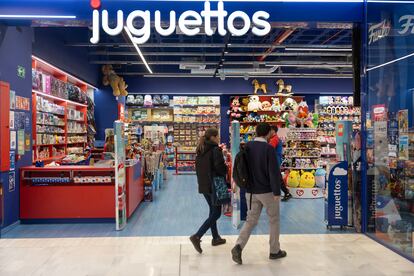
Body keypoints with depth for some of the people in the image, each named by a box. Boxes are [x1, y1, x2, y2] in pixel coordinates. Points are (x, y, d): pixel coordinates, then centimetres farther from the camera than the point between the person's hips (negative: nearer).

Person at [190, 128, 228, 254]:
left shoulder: (200, 151, 10)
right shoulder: (215, 149, -14)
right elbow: (220, 167, -23)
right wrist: (225, 171, -3)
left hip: (203, 185, 8)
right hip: (214, 185, -8)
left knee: (212, 210, 20)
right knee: (216, 213, 0)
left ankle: (215, 237, 29)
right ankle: (197, 236, -10)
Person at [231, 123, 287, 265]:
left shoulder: (247, 146, 3)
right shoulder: (268, 148, -15)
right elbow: (274, 171, -18)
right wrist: (277, 191, -12)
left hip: (251, 191, 5)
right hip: (267, 191, -5)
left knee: (250, 220, 10)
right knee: (274, 220, 14)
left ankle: (238, 246, -8)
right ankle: (274, 251, 23)